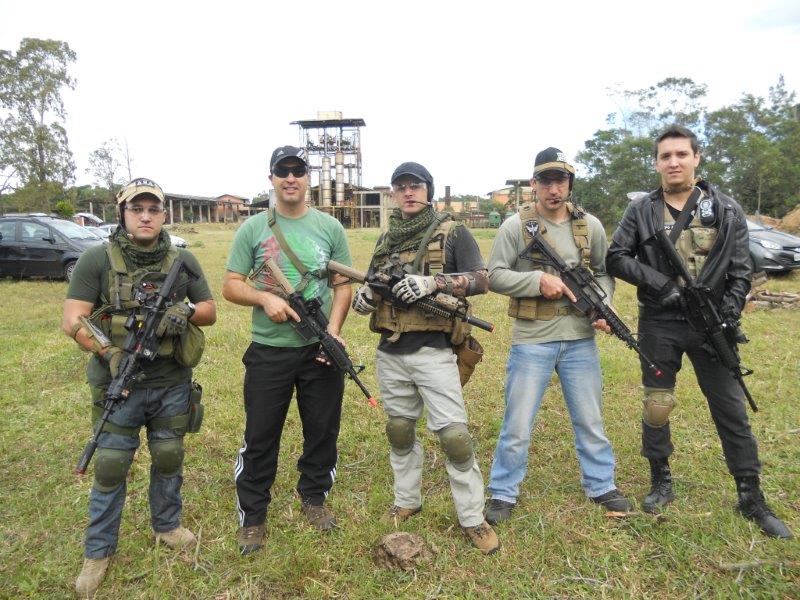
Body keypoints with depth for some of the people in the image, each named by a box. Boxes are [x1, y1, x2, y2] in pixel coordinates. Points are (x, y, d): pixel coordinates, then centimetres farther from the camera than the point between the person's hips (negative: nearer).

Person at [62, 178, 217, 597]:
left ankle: (167, 526, 40)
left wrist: (187, 312, -15)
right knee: (110, 468, 8)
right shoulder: (97, 260, -6)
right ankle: (98, 551, 28)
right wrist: (110, 354, -22)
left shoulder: (183, 260, 2)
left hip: (173, 385, 3)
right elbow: (72, 321, -10)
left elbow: (210, 311, 7)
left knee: (169, 459, 17)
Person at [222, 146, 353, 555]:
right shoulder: (252, 229, 0)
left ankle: (313, 496, 37)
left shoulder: (330, 227, 4)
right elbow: (231, 286, 0)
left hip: (320, 350, 2)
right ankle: (252, 516, 25)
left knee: (323, 429, 14)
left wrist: (333, 329, -11)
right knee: (260, 436, 7)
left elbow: (343, 285, 3)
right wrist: (264, 298, -19)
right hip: (269, 351, -1)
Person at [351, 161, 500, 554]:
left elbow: (481, 280, -11)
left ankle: (472, 519, 10)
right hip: (390, 353, 5)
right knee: (399, 431, 16)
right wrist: (364, 296, -4)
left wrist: (433, 282, -24)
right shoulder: (386, 239, 14)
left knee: (454, 435, -6)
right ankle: (407, 500, 36)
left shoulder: (452, 233, -1)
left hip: (432, 351, -5)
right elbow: (374, 288, 21)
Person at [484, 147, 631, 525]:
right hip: (531, 341, -3)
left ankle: (601, 486, 36)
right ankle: (503, 494, 22)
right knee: (517, 426, 5)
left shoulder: (590, 226, 5)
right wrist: (538, 279, -19)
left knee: (590, 421, 17)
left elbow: (604, 272, 12)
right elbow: (494, 276, -7)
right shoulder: (515, 226, -6)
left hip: (580, 339, 4)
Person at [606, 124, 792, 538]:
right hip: (658, 325, 0)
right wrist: (662, 284, -14)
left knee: (732, 411, 6)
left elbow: (740, 272, 1)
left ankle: (752, 499, 21)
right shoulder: (641, 210, 1)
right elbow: (616, 257, -3)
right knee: (656, 407, 9)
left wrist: (726, 321, -10)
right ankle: (661, 483, 28)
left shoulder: (726, 211, 2)